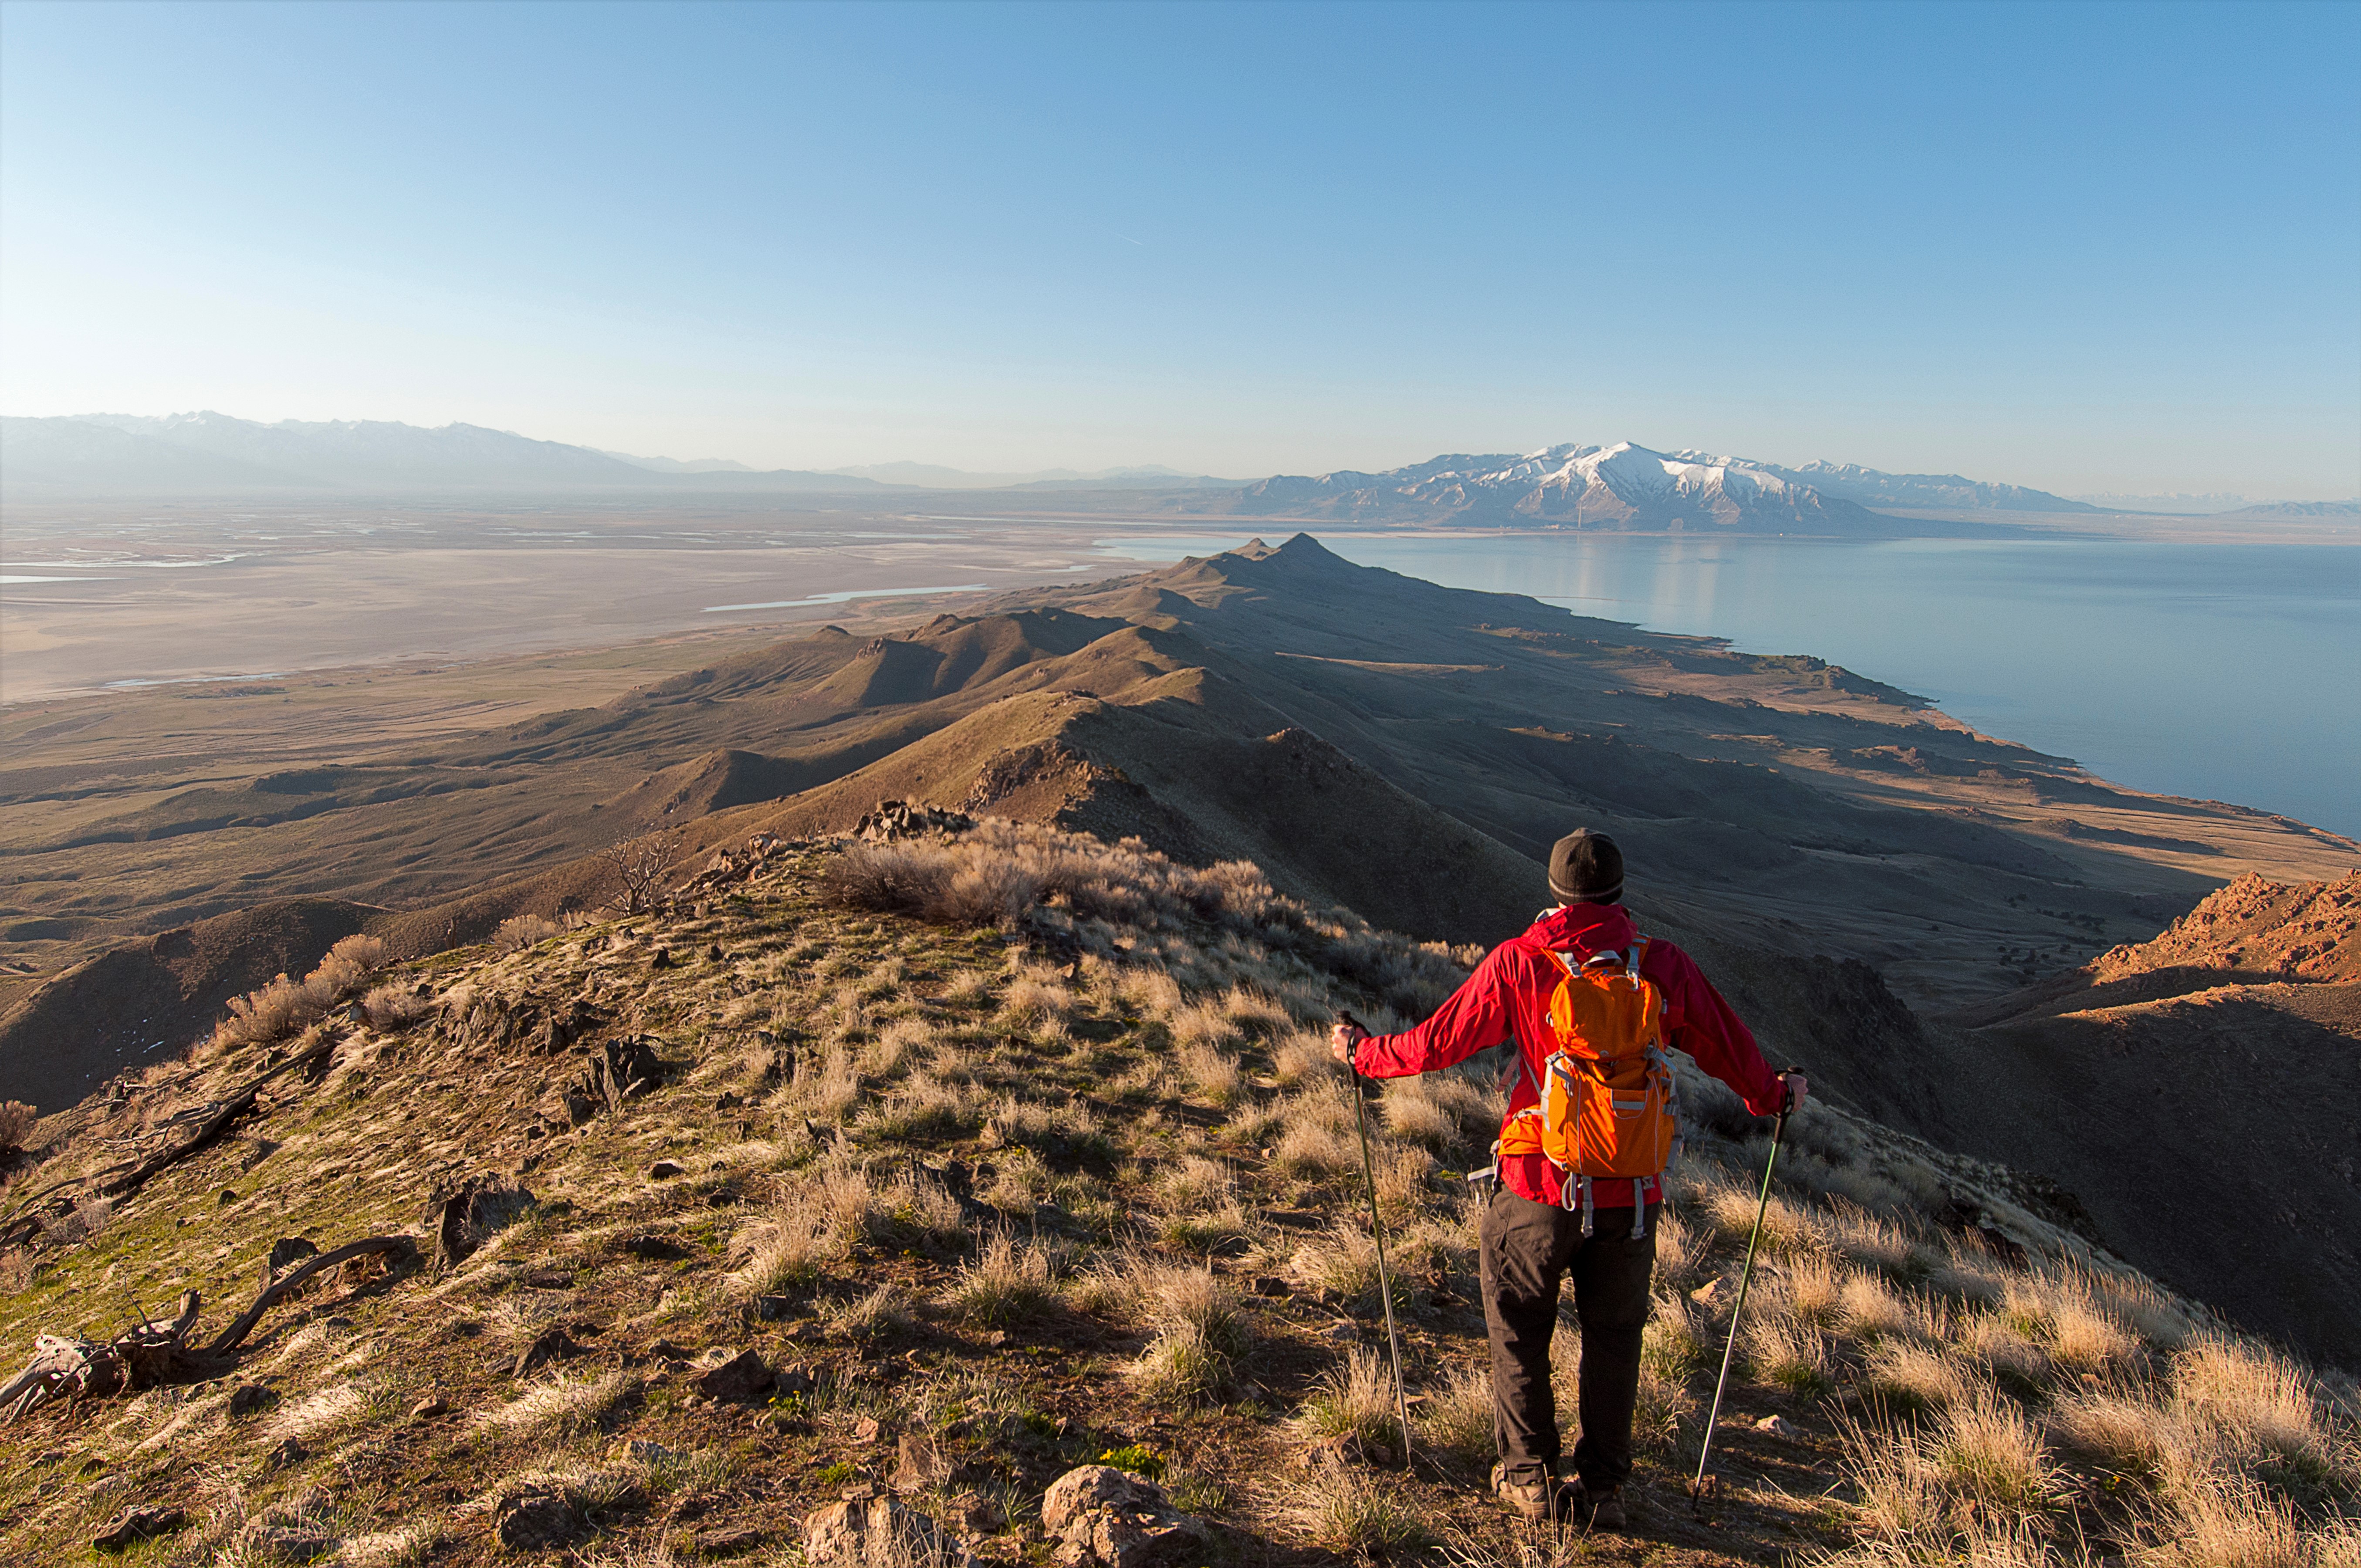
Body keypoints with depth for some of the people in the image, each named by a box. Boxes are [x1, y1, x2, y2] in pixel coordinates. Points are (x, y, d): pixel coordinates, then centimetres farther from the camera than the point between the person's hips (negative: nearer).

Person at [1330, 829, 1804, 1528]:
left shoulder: (1518, 963, -11)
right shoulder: (1666, 968, -5)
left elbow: (1436, 1044, -6)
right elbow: (1729, 1050, 8)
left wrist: (1362, 1053, 11)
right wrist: (1774, 1095, 29)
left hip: (1541, 1187, -2)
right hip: (1632, 1191, 3)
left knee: (1520, 1330, 16)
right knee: (1614, 1337, 18)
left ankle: (1530, 1477, 25)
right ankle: (1603, 1487, 27)